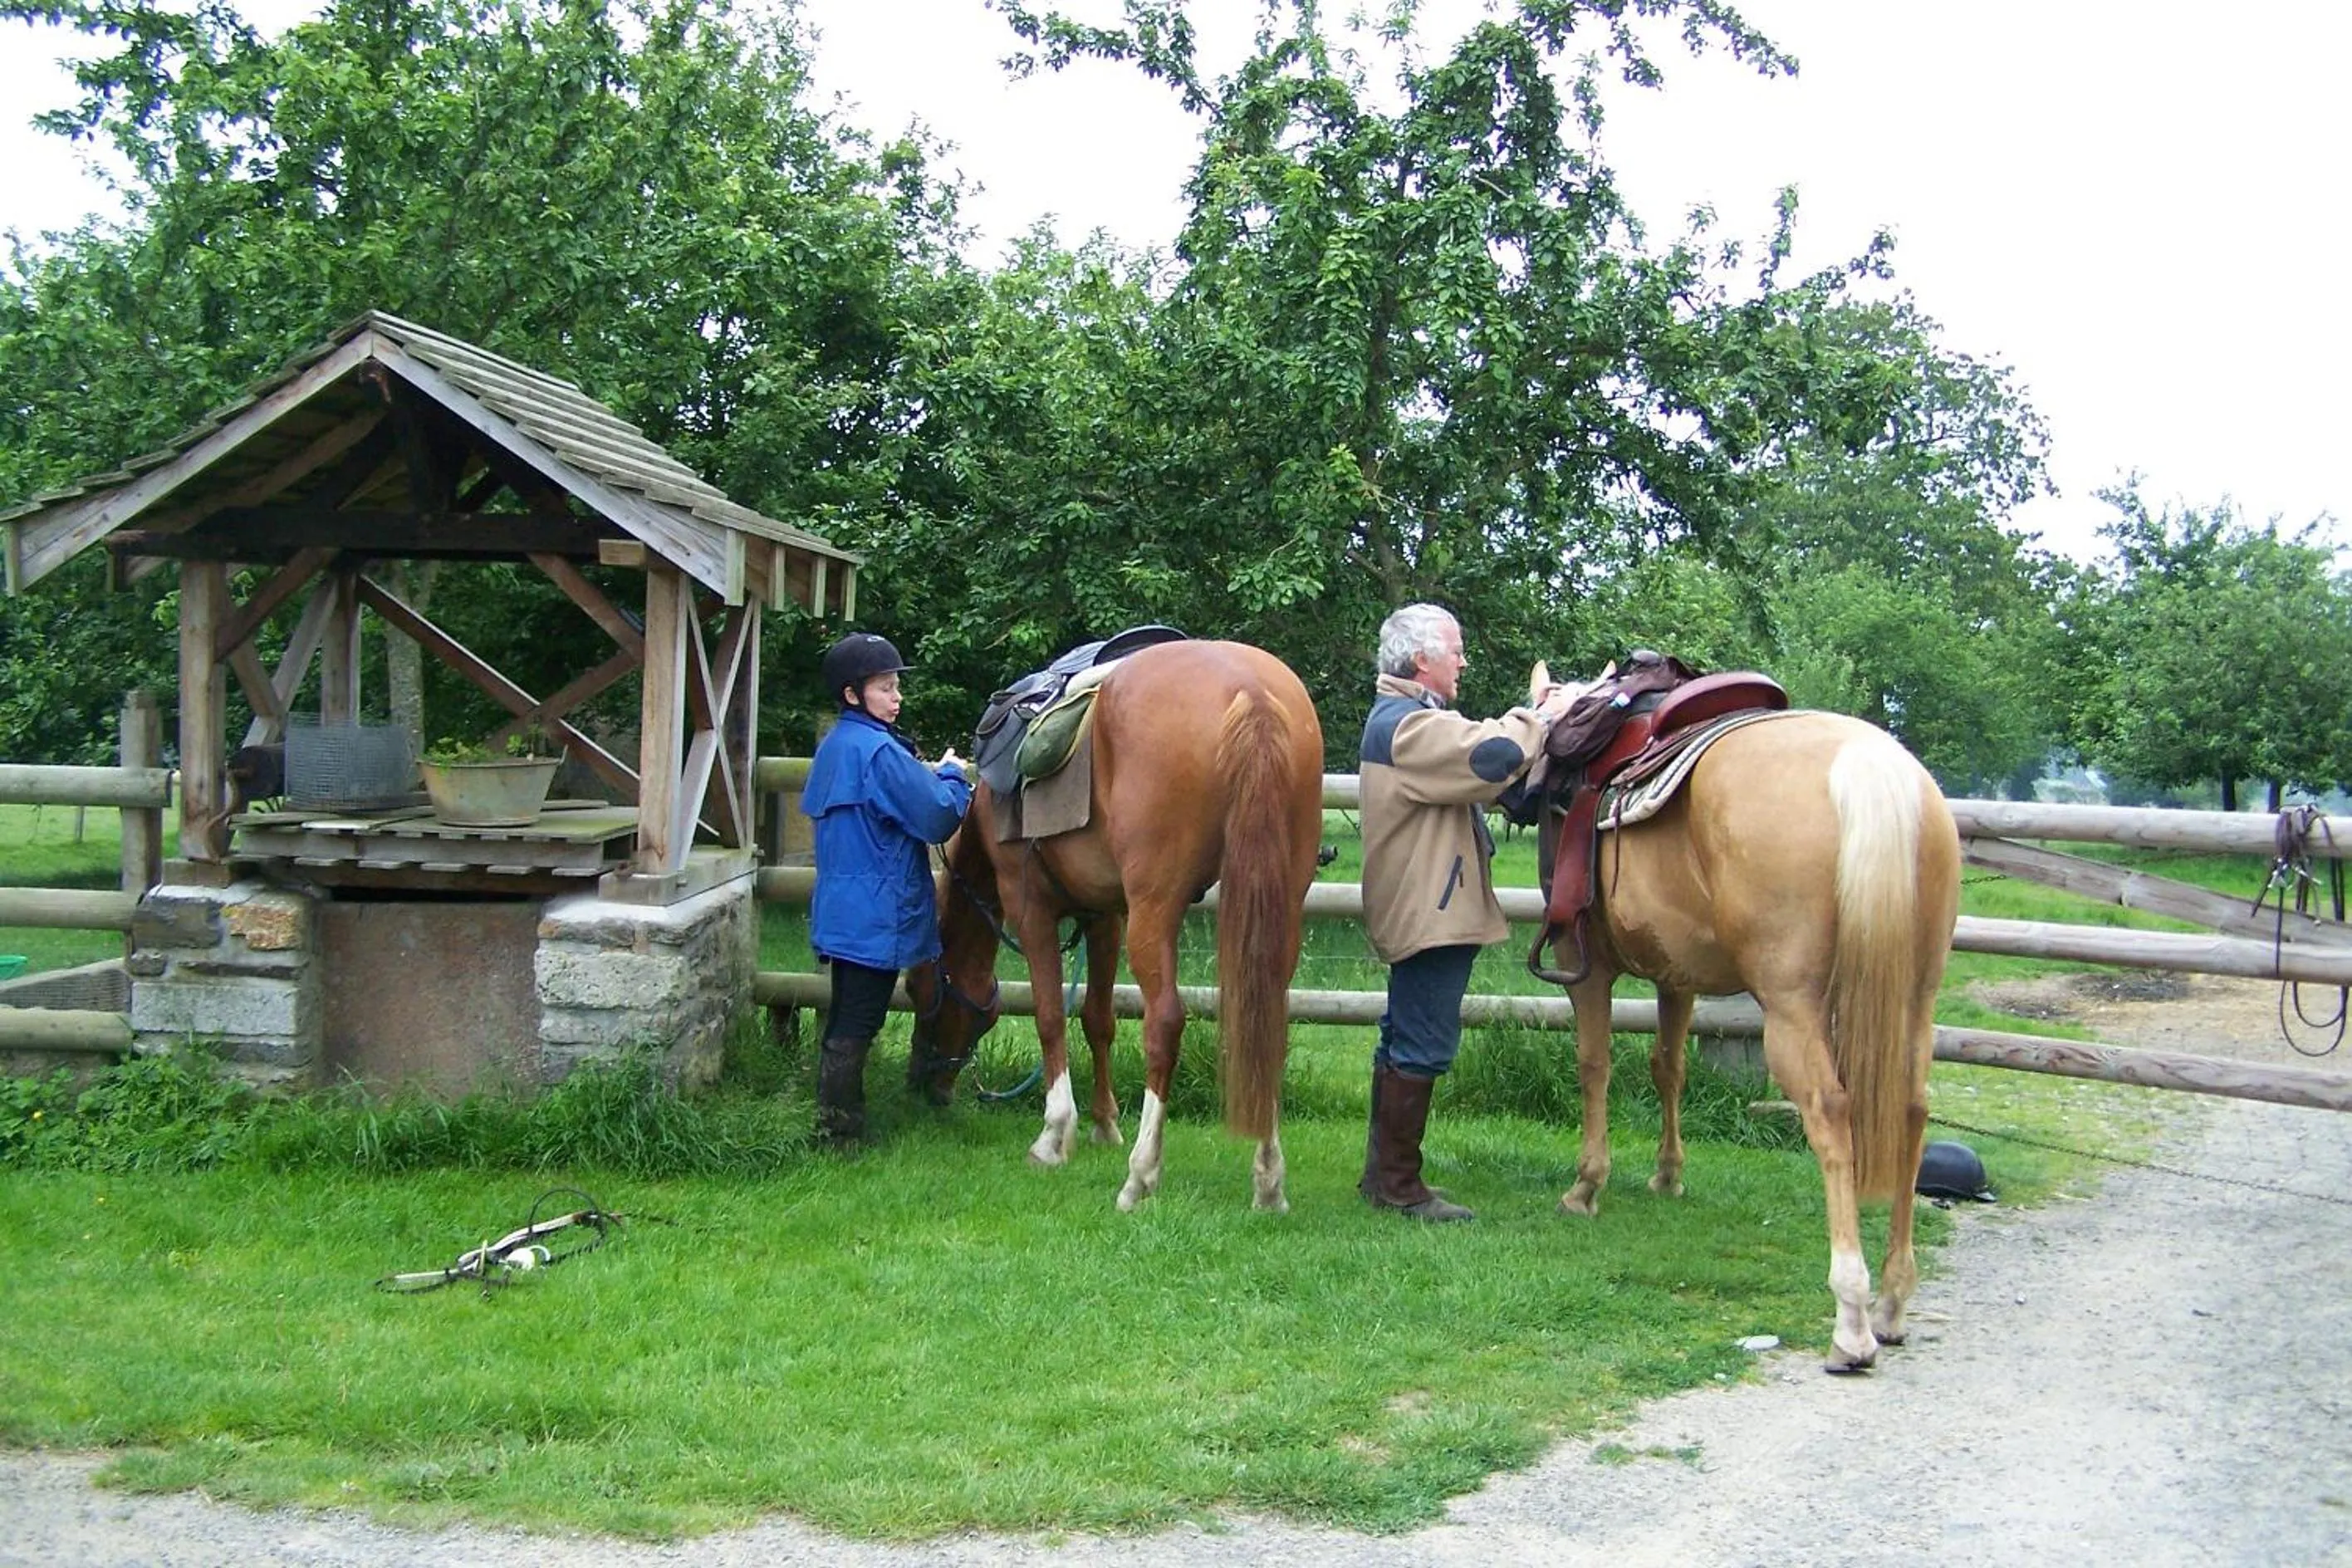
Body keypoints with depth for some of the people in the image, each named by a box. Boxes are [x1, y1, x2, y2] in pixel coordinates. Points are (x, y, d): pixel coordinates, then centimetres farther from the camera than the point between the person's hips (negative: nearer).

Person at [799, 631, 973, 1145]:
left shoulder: (835, 746, 11)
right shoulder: (880, 751, -18)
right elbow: (938, 819, -18)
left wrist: (930, 777, 12)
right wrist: (952, 776, 0)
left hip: (841, 907, 9)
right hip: (877, 914, -9)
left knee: (845, 1021, 16)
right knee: (856, 1028, -3)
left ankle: (834, 1122, 24)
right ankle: (840, 1131, 2)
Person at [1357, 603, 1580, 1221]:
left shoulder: (1405, 719, 19)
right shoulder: (1411, 726, -17)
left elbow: (1478, 778, 21)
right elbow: (1493, 756, -27)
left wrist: (1534, 719, 10)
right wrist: (1543, 717, -9)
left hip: (1417, 909, 12)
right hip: (1429, 912, -12)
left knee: (1406, 1043, 17)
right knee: (1424, 1047, -6)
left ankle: (1383, 1171, 25)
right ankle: (1398, 1183, 0)